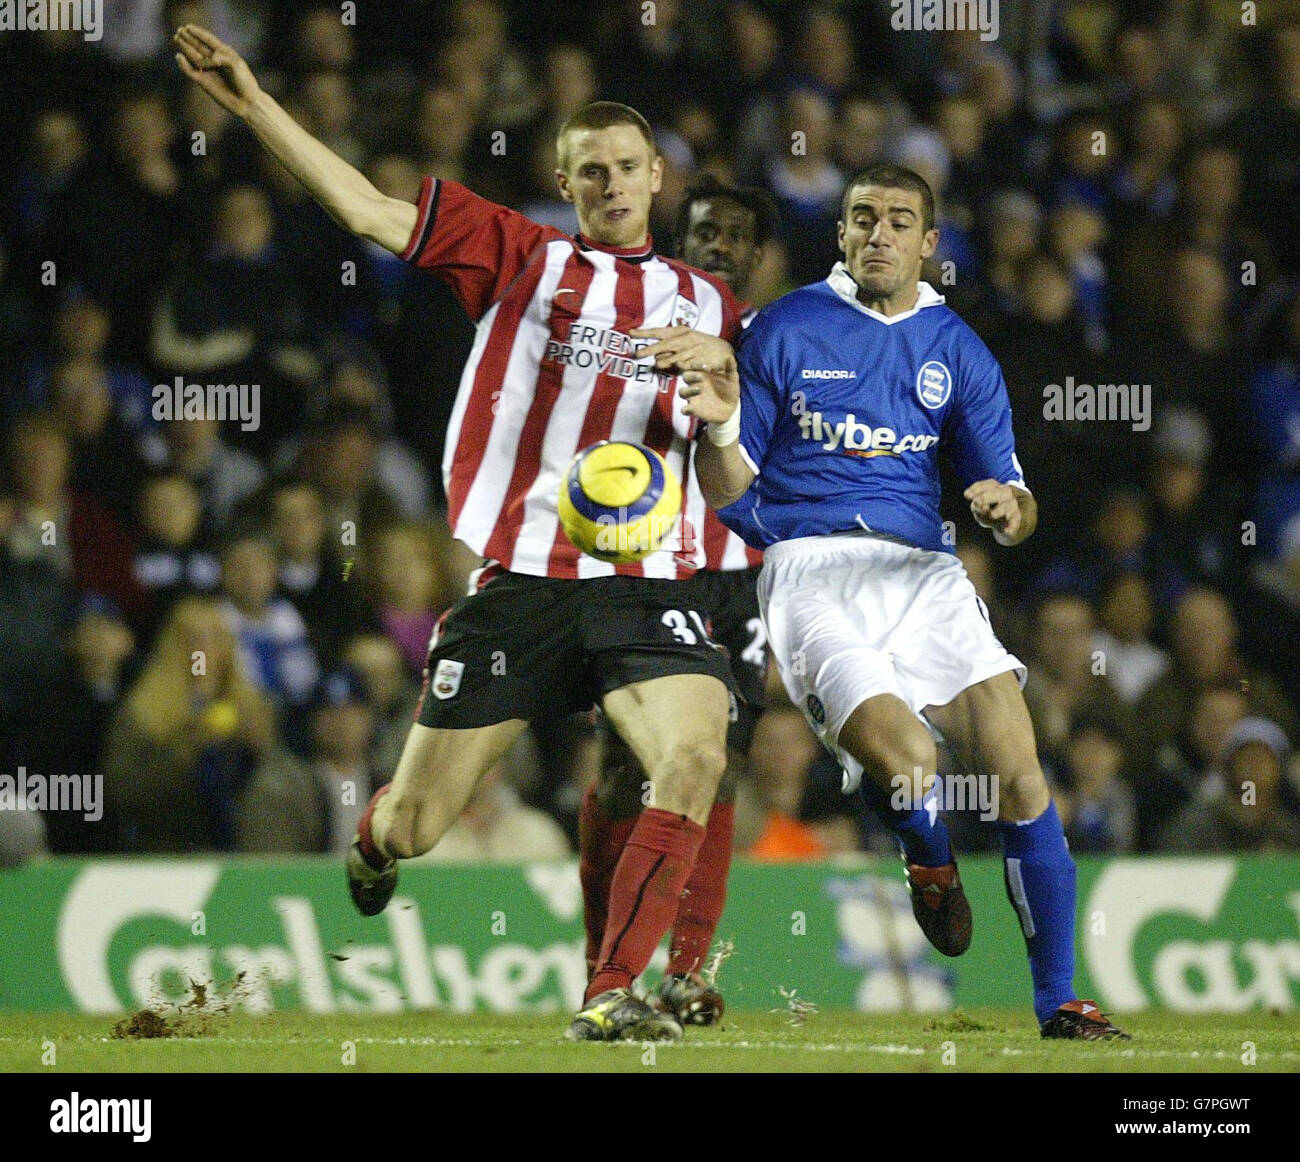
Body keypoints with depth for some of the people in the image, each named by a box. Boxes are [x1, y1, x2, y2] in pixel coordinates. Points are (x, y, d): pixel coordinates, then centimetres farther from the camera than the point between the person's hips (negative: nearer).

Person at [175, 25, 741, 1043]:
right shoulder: (518, 254, 7)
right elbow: (364, 207, 2)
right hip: (511, 575, -1)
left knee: (696, 755, -28)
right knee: (416, 827, 2)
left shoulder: (708, 305, 14)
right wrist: (250, 101, -5)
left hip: (639, 582, 1)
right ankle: (375, 839, 43)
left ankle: (610, 997, -21)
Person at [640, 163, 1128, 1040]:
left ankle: (1059, 1001, -4)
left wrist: (1008, 509, -10)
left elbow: (1013, 506, 14)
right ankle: (930, 863, 10)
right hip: (808, 565, -3)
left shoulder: (957, 352, 15)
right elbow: (732, 497, 9)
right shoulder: (784, 330, 8)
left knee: (1018, 771, -15)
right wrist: (720, 426, -12)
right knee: (903, 753, -28)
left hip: (921, 570, 3)